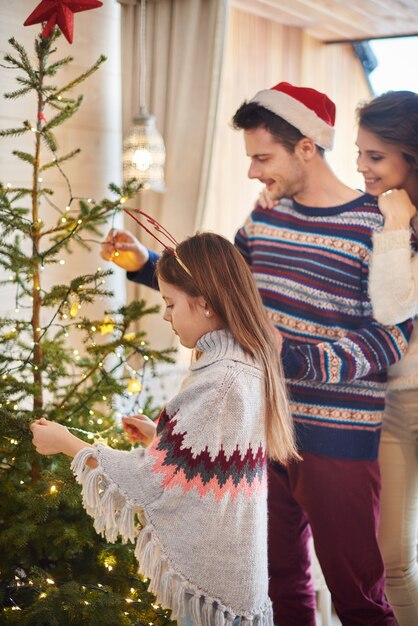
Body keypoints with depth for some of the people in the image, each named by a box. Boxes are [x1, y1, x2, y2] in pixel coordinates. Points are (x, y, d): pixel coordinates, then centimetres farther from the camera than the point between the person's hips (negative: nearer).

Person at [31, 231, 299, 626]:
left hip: (211, 575, -8)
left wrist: (67, 444, -9)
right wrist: (161, 436, 13)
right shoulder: (251, 363, 4)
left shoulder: (216, 382, -24)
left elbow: (152, 479, -19)